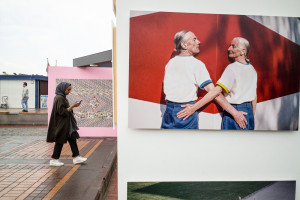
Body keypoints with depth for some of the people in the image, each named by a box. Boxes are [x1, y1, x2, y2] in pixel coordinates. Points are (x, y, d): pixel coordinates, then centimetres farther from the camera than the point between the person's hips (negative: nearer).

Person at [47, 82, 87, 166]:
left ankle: (76, 157, 13)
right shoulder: (59, 98, -18)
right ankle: (54, 160, 14)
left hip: (65, 124, 10)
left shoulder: (62, 97, 12)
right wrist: (72, 106, -19)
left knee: (72, 139, 9)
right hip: (61, 124, -10)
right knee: (60, 141, 0)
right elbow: (62, 112, -21)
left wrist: (73, 106, 6)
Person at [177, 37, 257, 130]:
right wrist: (252, 117, 23)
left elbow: (217, 91, -24)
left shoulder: (232, 68, -15)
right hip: (249, 111, 8)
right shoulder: (252, 69, 9)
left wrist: (194, 107, -26)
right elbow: (254, 96, 13)